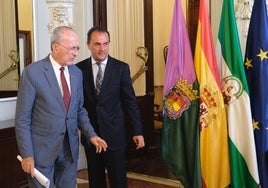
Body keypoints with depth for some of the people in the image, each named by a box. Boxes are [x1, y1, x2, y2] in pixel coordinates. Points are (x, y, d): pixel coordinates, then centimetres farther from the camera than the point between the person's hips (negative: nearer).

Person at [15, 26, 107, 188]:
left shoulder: (77, 73, 6)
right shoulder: (32, 72, -11)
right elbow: (22, 118, -10)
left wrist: (91, 135, 1)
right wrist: (27, 154, -12)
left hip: (70, 148, 5)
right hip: (42, 149, -5)